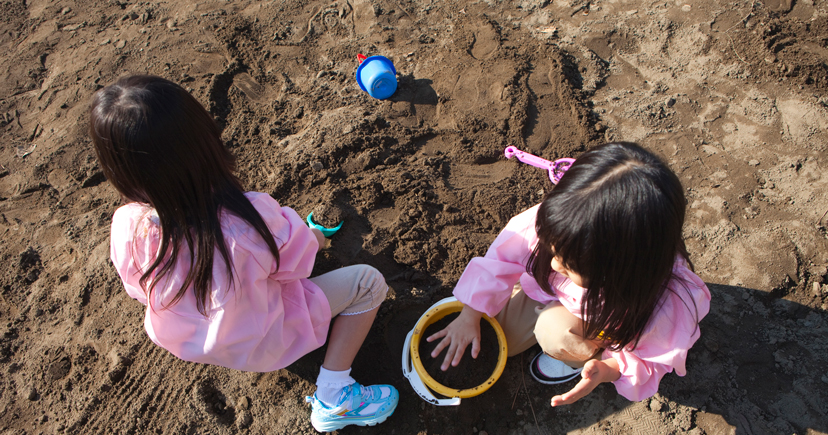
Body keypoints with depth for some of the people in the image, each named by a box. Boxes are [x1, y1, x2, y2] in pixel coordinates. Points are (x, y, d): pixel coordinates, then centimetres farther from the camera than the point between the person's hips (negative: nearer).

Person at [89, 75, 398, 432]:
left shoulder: (128, 228, -25)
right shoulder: (250, 218, -39)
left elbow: (140, 289, -5)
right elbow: (296, 261, -18)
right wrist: (311, 237, 5)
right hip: (258, 347, -5)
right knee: (368, 282, 1)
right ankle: (332, 399, 4)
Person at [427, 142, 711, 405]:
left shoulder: (666, 306, -44)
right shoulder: (554, 224, -41)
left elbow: (654, 359, -21)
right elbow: (503, 256, -22)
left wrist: (610, 369, -43)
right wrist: (470, 316, -14)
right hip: (549, 290, 3)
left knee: (556, 333, -30)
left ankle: (583, 357, 7)